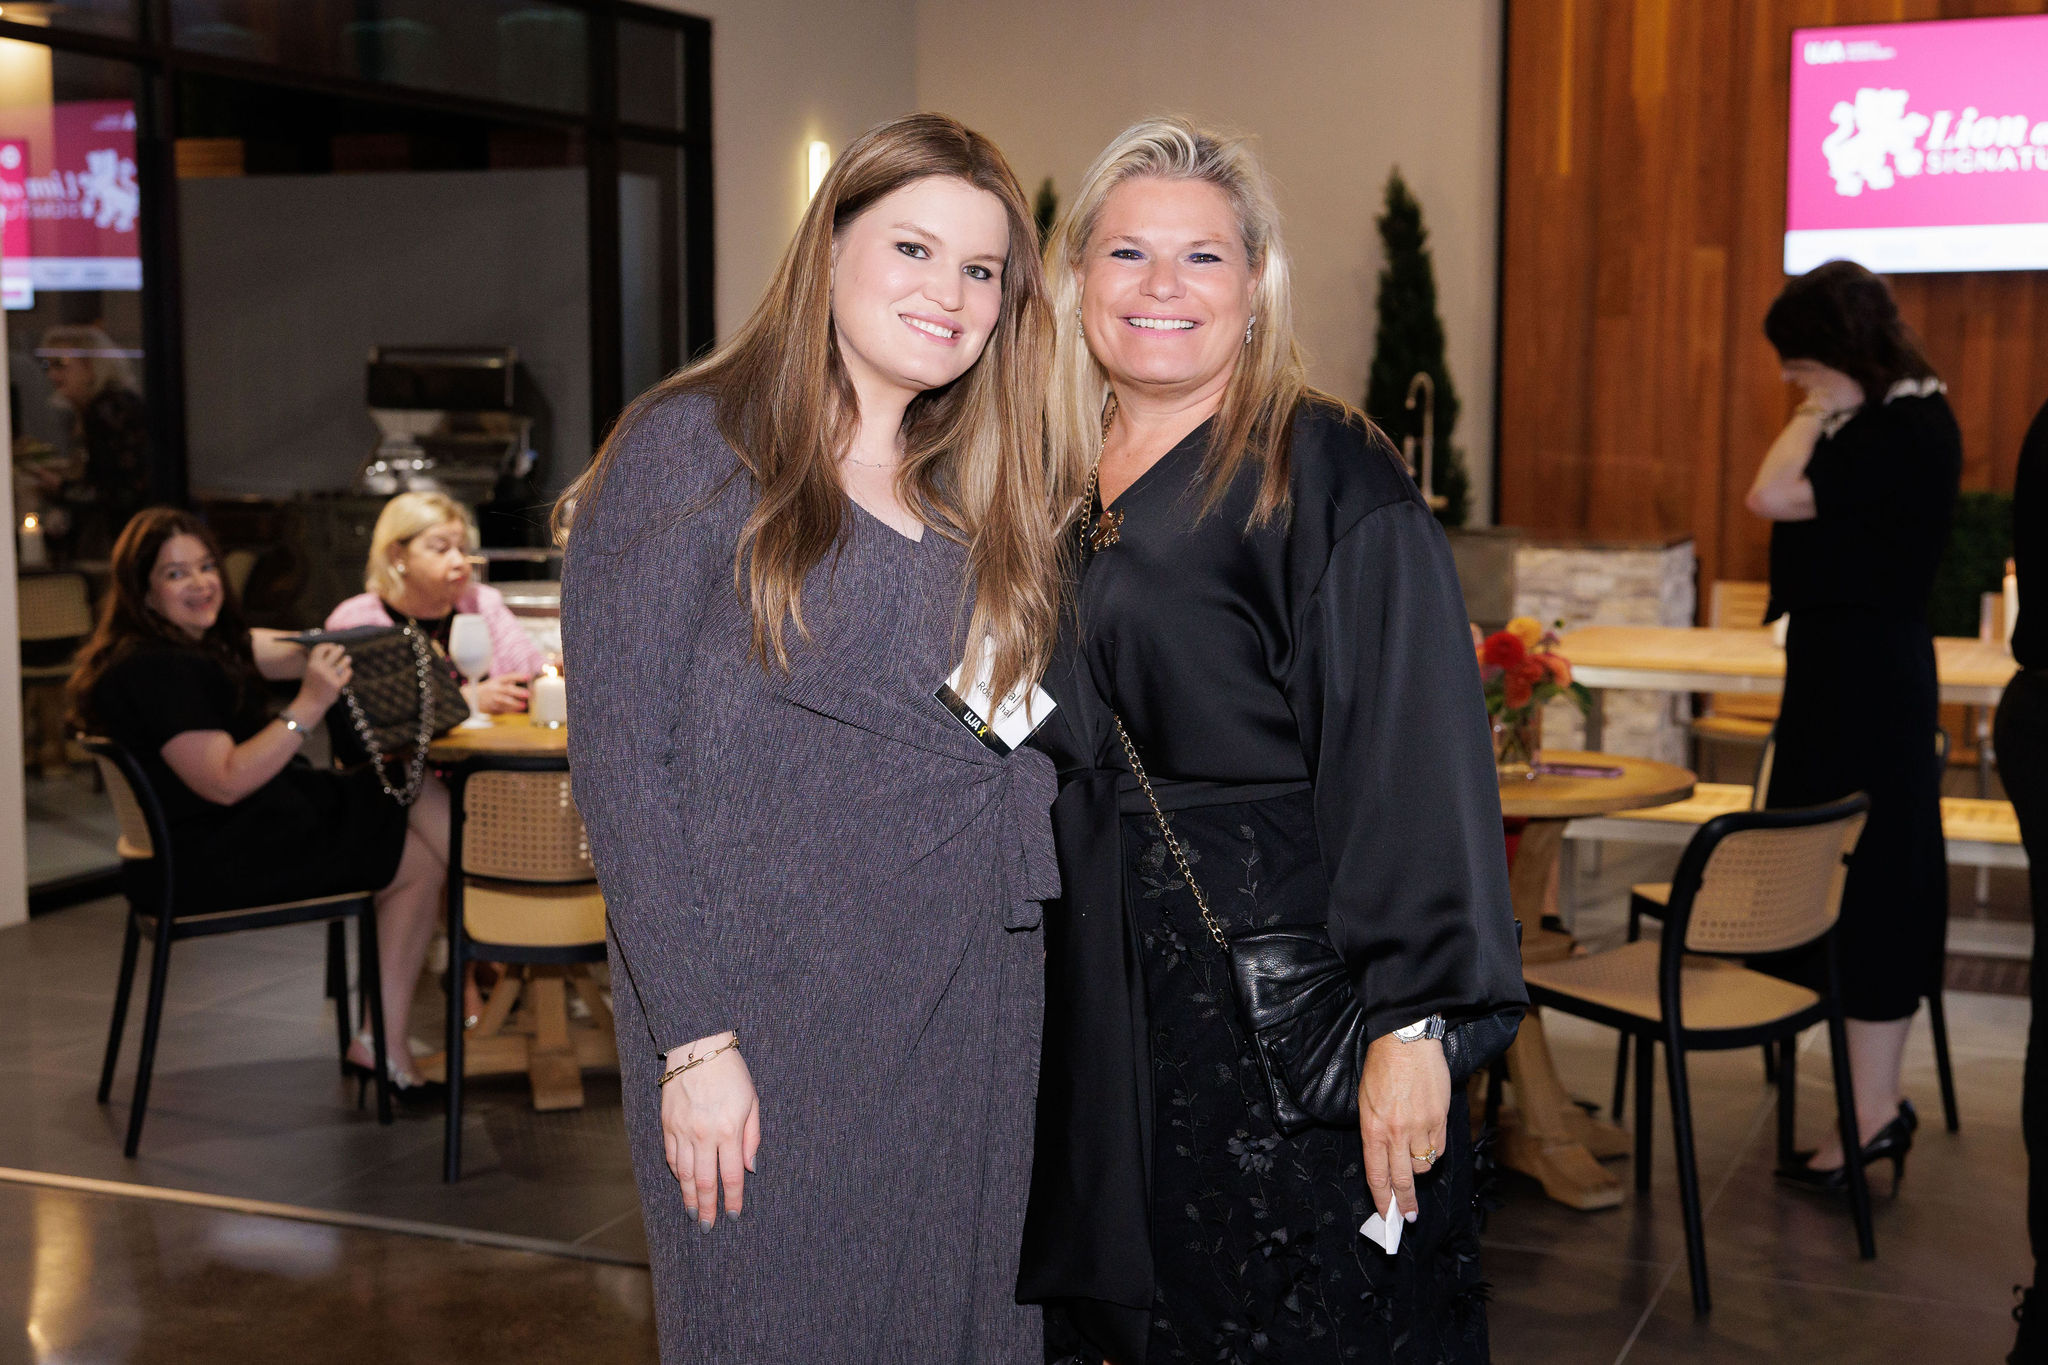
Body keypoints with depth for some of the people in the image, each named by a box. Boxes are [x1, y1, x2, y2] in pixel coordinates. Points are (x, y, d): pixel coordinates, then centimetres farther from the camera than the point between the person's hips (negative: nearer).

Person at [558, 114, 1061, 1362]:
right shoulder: (696, 449, -6)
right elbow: (619, 758, -12)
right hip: (775, 1023, -5)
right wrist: (696, 1037, -15)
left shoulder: (982, 496, 12)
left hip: (979, 1022, 6)